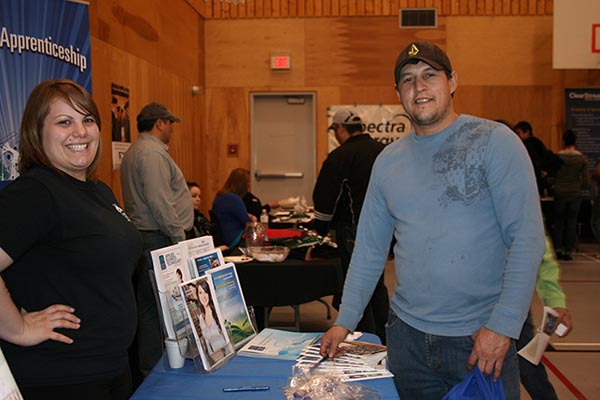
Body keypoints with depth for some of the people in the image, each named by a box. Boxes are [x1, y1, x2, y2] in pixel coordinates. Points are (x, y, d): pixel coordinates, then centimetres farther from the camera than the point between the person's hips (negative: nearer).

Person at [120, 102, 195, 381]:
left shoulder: (135, 151, 21)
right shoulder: (153, 153, -14)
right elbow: (160, 202, -22)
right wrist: (180, 238, -14)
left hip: (145, 236, 11)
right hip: (158, 239, -11)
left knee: (147, 305, 15)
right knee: (156, 308, -6)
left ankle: (140, 366, 23)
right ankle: (151, 372, 1)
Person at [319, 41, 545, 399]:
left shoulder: (494, 141, -7)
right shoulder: (388, 161, 6)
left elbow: (527, 237, -12)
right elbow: (370, 249, 10)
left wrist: (503, 326, -17)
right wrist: (345, 321, 6)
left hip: (482, 338, -4)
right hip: (407, 332, 4)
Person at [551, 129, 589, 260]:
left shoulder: (557, 157, -8)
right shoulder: (582, 159, -4)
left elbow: (551, 179, -6)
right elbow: (586, 183, -3)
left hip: (560, 193, -1)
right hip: (576, 194, 1)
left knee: (558, 222, 13)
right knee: (572, 223, 10)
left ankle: (558, 249, 8)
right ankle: (568, 251, 10)